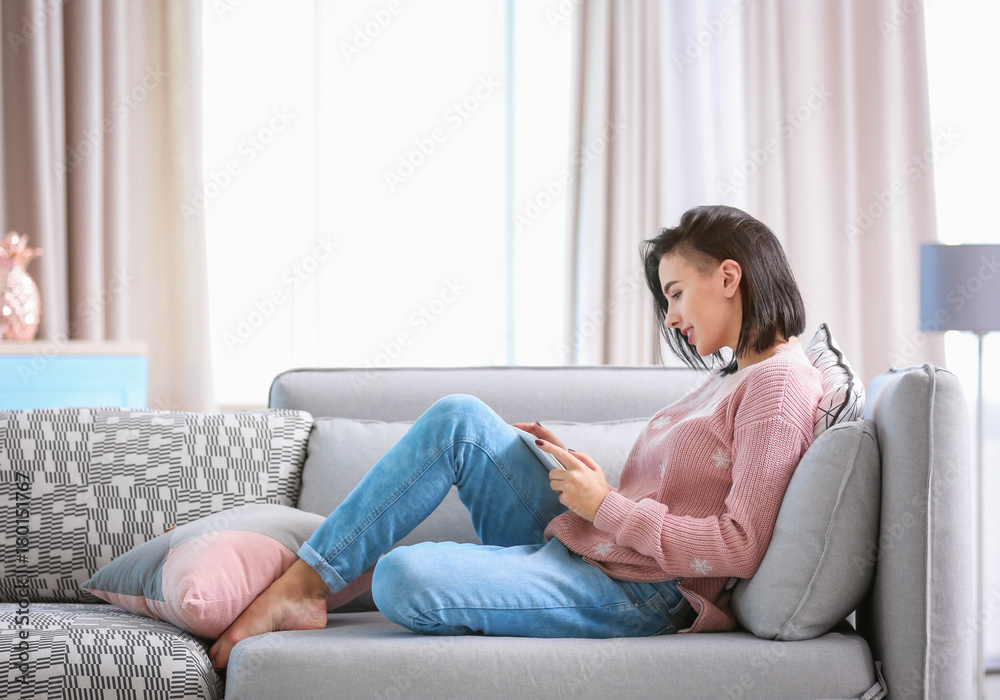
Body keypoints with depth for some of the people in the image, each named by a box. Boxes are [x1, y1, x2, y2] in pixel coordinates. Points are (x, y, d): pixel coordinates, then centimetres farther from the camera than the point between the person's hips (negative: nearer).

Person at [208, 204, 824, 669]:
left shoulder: (781, 387, -13)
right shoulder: (733, 374, 18)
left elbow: (739, 547, -22)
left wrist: (607, 505, -14)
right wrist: (578, 469, 3)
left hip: (635, 596, -10)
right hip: (577, 545, 10)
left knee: (402, 579, -26)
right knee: (459, 418, -2)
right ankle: (303, 583, -4)